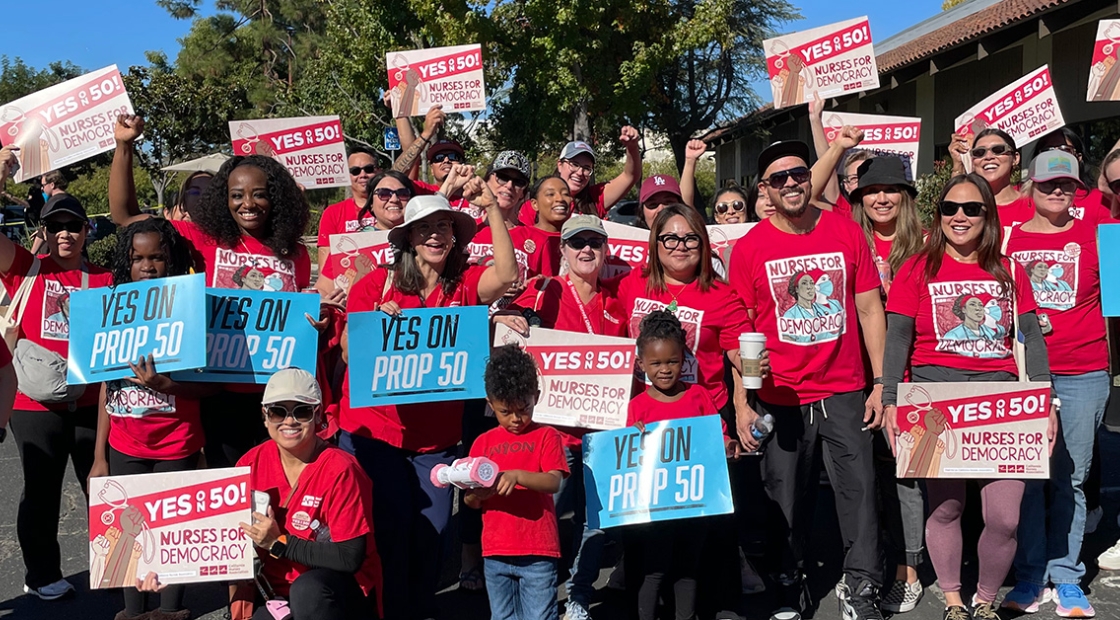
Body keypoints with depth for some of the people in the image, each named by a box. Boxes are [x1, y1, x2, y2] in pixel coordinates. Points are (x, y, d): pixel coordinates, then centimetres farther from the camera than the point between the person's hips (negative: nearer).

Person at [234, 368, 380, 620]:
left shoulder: (340, 470, -19)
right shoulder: (252, 463, -4)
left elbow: (350, 557, -20)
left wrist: (279, 543, -22)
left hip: (343, 595, -4)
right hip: (277, 593, 5)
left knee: (307, 589, -35)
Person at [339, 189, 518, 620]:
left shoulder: (465, 284, -1)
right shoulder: (377, 282, -5)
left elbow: (507, 275, -21)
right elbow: (349, 354, -3)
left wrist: (491, 208, -24)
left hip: (436, 435, 2)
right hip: (372, 430, -2)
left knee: (431, 528, 6)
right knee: (390, 526, -2)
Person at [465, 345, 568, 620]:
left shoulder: (546, 436, 0)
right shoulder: (483, 443, 9)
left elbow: (554, 482, -14)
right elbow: (471, 501, 8)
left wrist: (517, 476, -29)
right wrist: (476, 494, -16)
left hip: (537, 552, -4)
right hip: (495, 553, 4)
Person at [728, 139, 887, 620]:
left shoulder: (846, 232, 0)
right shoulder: (749, 248, -3)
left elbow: (869, 309, 4)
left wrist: (880, 382, 1)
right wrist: (742, 403, -6)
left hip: (845, 391, 1)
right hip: (779, 397, -1)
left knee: (859, 486, 3)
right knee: (786, 498, 10)